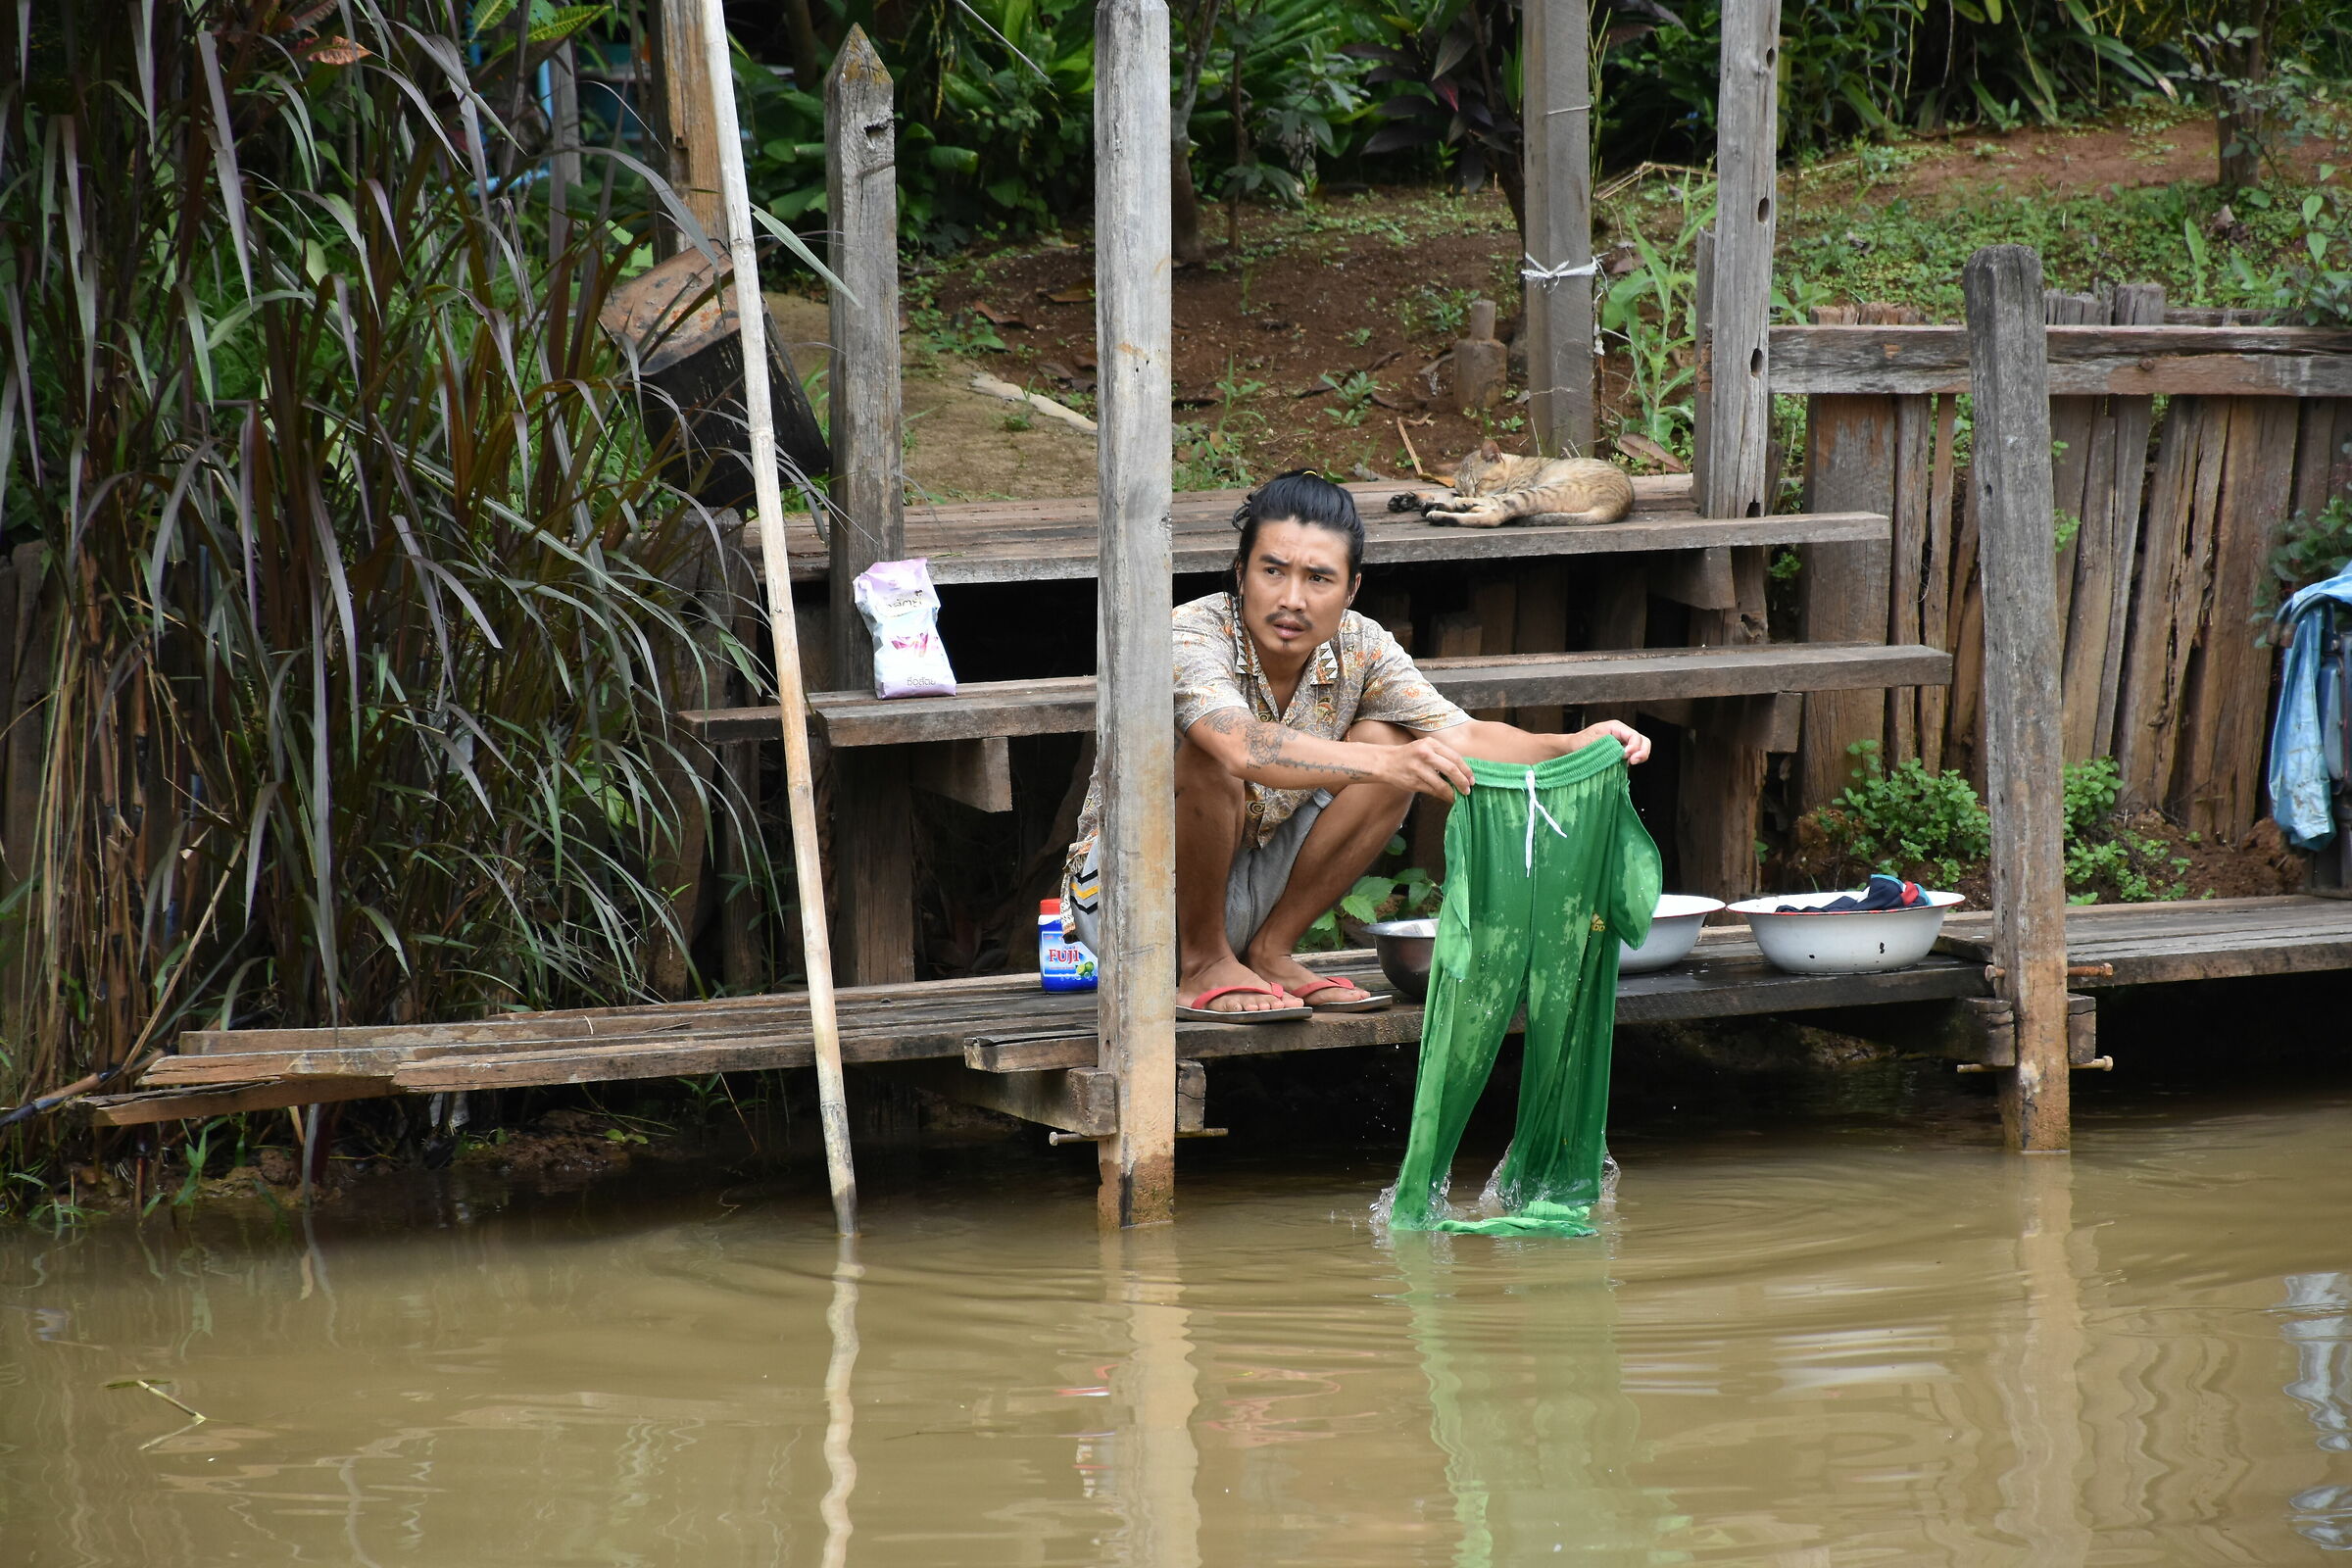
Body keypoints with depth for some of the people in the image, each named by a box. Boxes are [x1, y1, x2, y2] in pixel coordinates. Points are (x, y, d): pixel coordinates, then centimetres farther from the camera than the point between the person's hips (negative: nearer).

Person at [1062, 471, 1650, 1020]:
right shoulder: (1191, 638, -27)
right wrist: (1386, 763, -59)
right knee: (1207, 755, -33)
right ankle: (1202, 966, -14)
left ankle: (1269, 952, -1)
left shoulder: (1359, 649, -7)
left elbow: (1462, 737, -14)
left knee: (1386, 740, -9)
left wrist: (1573, 746, -33)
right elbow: (1246, 748, -47)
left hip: (1241, 897, 6)